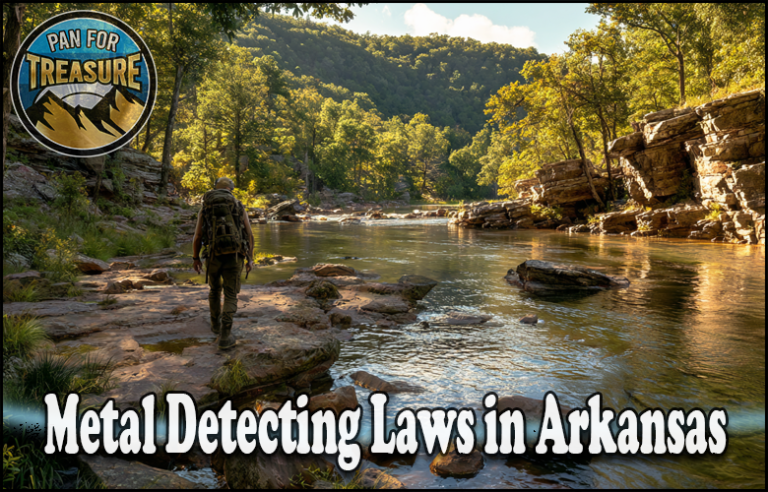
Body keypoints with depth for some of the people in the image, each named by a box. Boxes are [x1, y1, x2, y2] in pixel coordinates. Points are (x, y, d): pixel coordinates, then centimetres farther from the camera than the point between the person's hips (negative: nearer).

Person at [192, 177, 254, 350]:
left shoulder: (205, 209, 7)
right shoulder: (239, 208, 6)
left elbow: (197, 236, 4)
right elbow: (249, 235, 3)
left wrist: (195, 258, 17)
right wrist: (250, 259, 10)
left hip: (214, 257, 2)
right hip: (233, 257, -1)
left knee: (215, 288, 27)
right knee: (230, 296, 4)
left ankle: (216, 323, 41)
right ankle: (225, 336, -7)